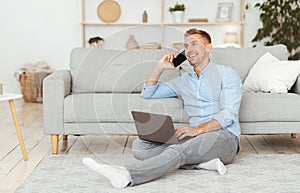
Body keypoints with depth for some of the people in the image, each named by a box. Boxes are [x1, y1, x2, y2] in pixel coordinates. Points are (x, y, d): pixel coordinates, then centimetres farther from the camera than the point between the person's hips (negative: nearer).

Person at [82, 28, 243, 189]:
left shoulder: (226, 74, 7)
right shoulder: (184, 81, 25)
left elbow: (229, 114, -7)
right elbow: (147, 93, 27)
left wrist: (198, 129, -19)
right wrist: (160, 67, 14)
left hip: (224, 138, -6)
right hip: (196, 138, 6)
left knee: (180, 150, -37)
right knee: (139, 146, -15)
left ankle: (126, 175, -55)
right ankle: (202, 162, -28)